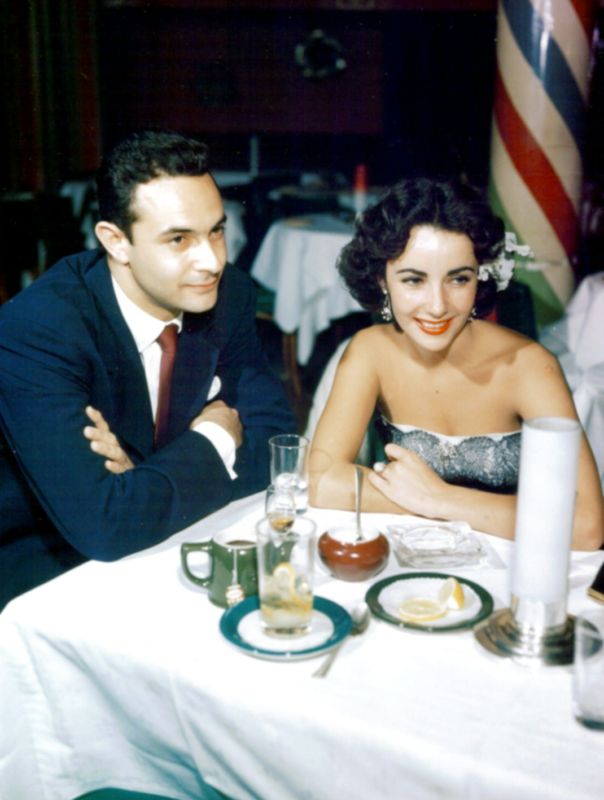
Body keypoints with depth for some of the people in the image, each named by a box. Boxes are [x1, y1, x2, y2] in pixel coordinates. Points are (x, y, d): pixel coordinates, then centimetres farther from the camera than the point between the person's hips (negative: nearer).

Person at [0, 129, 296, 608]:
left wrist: (154, 481, -19)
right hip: (49, 577, -4)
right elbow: (104, 524, -28)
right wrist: (213, 441, -15)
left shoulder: (230, 294, -7)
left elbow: (275, 439, -4)